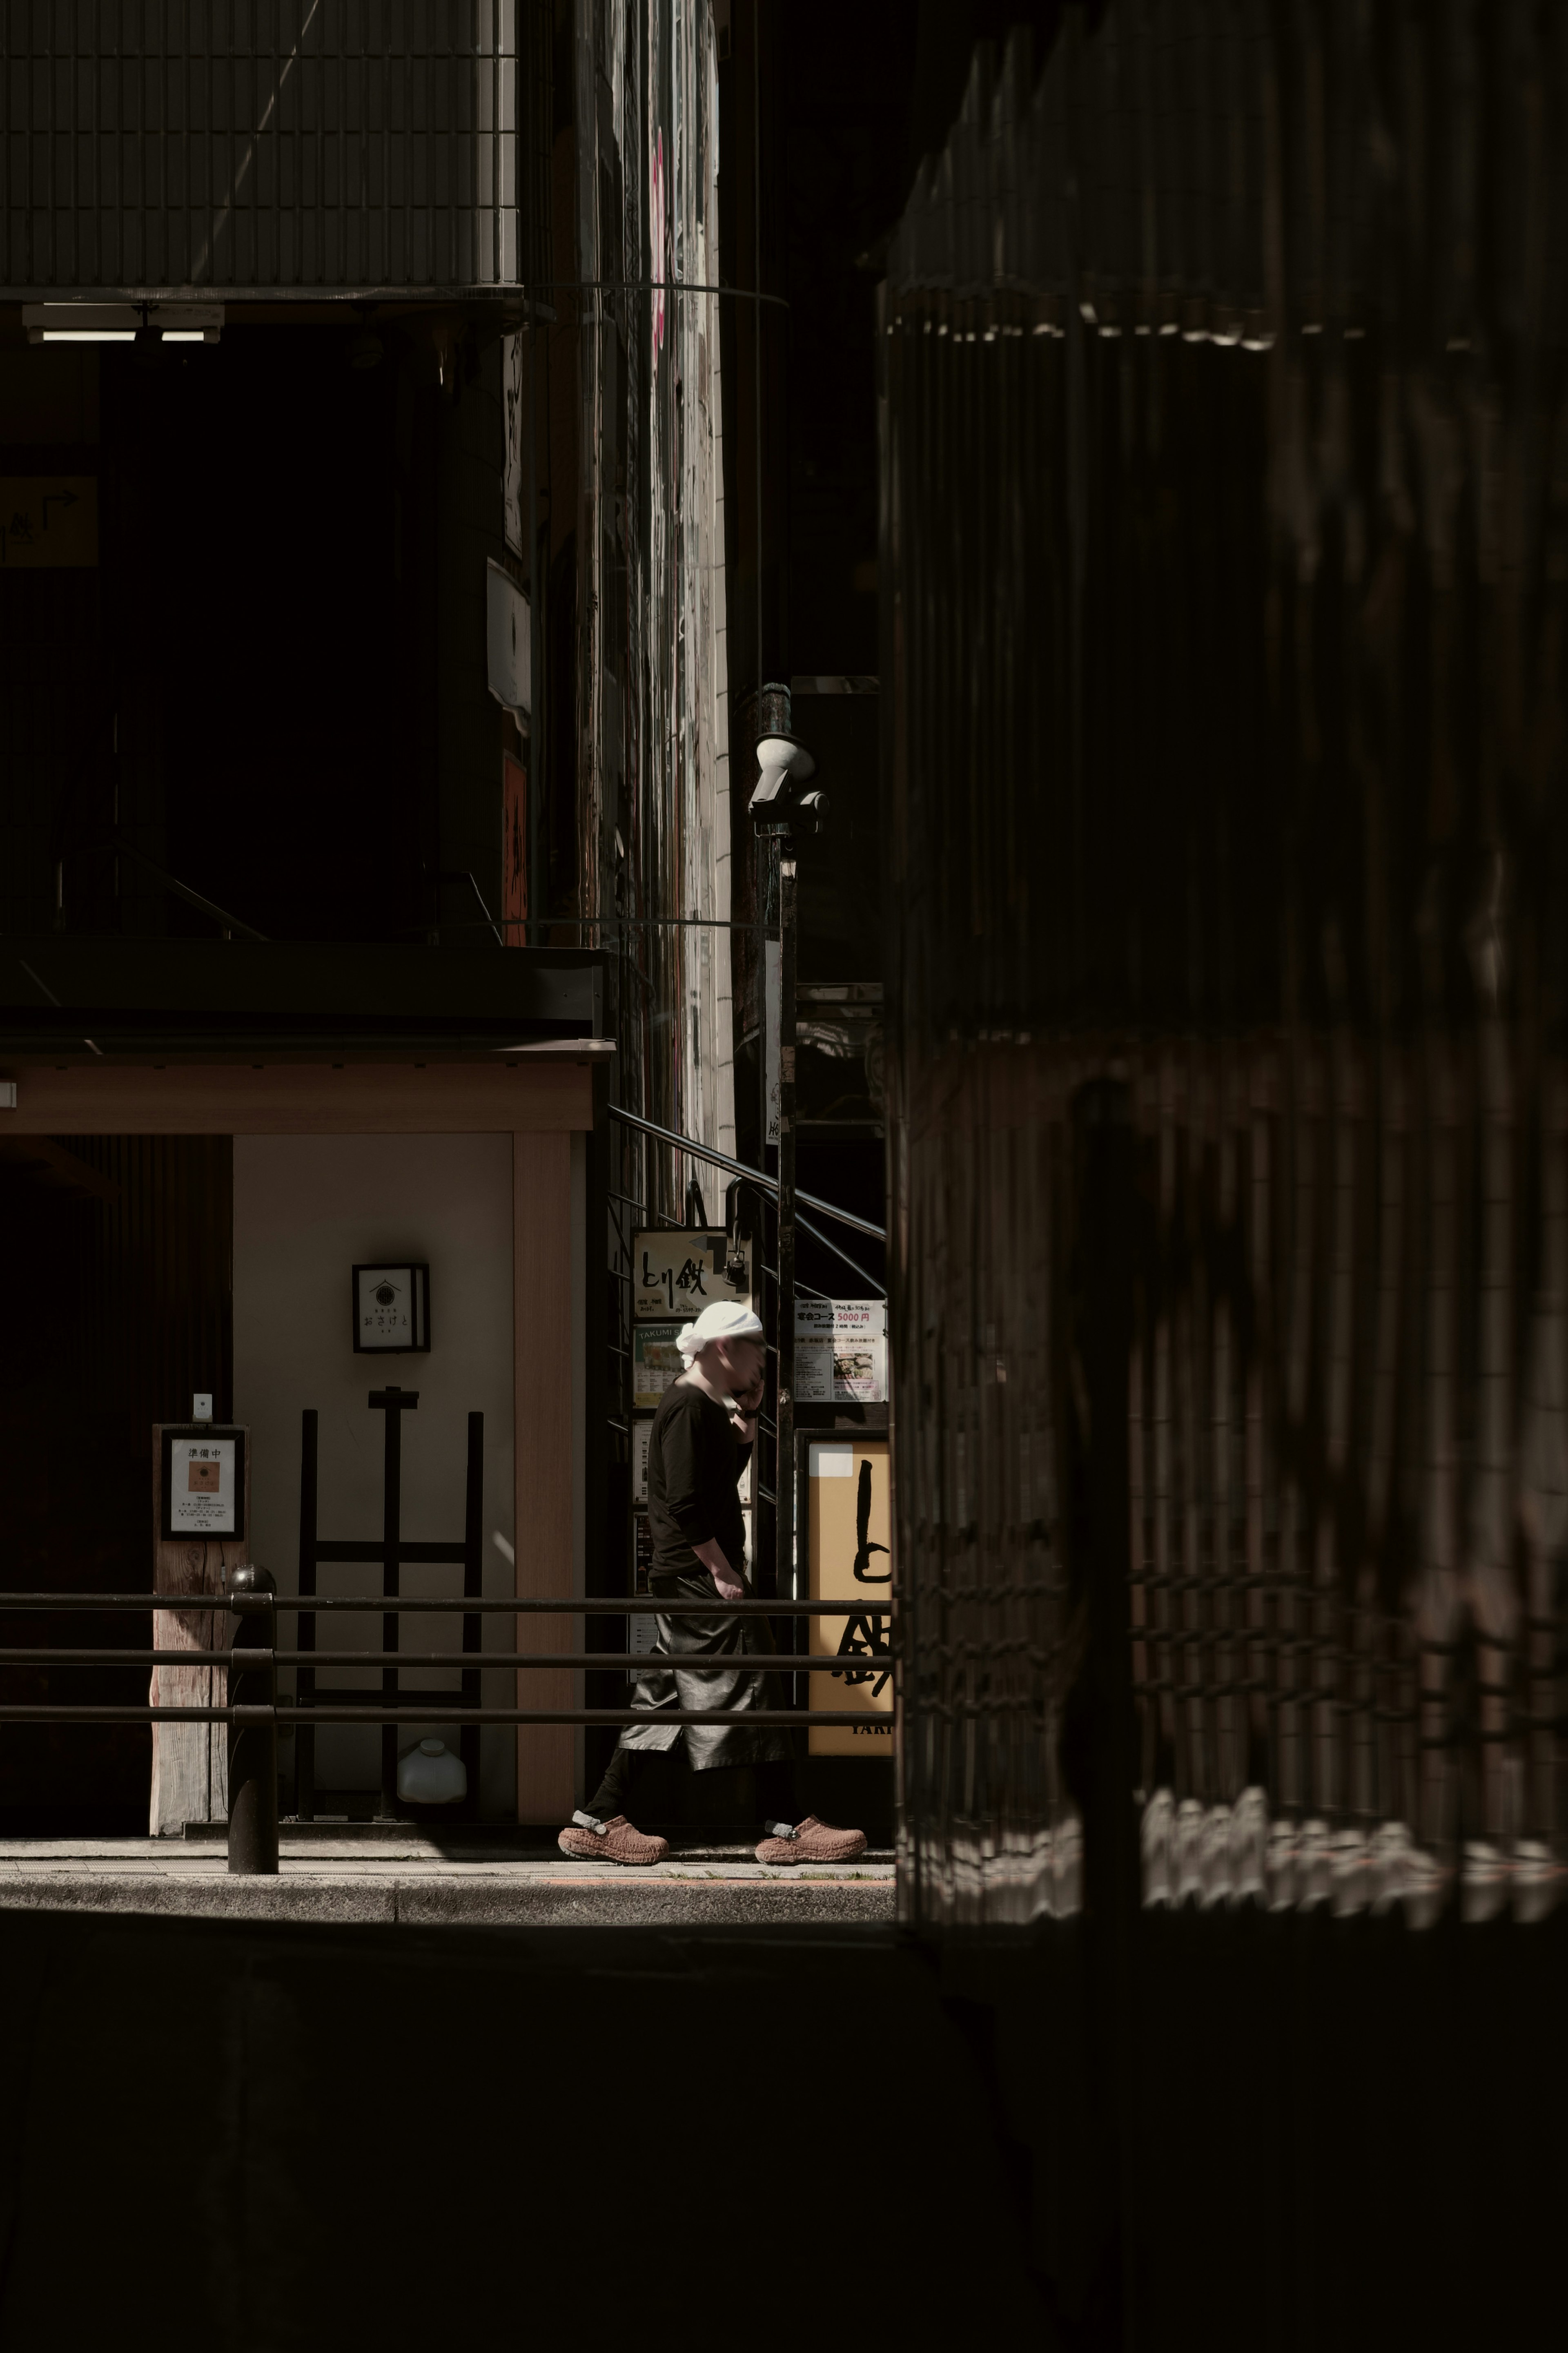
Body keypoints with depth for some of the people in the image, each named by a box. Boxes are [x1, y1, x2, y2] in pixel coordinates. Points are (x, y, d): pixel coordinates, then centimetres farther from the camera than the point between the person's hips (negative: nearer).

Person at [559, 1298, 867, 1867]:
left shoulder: (705, 1406, 17)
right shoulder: (689, 1408, -15)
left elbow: (726, 1477, 27)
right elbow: (685, 1504, -21)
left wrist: (747, 1417, 13)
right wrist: (722, 1570, -18)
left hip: (682, 1580, 11)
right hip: (696, 1577, -11)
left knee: (662, 1702, 10)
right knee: (753, 1691, -7)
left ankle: (597, 1821, 9)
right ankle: (786, 1829, -5)